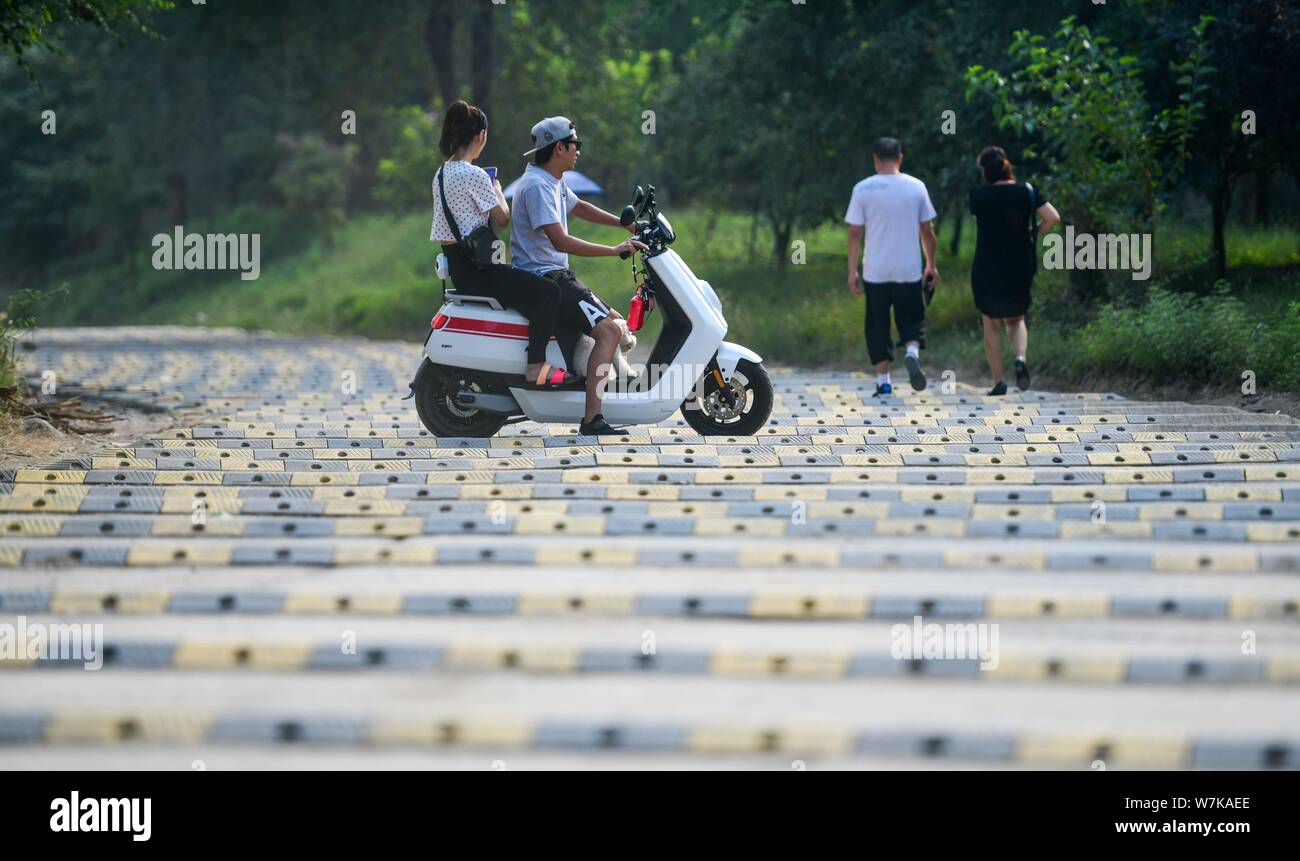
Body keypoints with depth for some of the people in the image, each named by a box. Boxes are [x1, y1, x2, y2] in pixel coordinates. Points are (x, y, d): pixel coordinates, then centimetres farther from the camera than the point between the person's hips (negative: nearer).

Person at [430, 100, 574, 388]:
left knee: (530, 284, 27)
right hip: (474, 269, -10)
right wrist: (497, 190, 7)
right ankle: (536, 369, -17)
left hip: (456, 265, 10)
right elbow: (502, 218, -10)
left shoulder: (441, 174, 12)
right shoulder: (474, 176, -17)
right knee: (547, 293, -15)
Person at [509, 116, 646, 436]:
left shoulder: (553, 182, 14)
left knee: (615, 321, 18)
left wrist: (626, 225, 28)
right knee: (608, 330, -22)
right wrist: (615, 250, -25)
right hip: (542, 277, -11)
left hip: (556, 275, 11)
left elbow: (579, 207, 34)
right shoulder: (537, 185, -18)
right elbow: (559, 241, -26)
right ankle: (592, 418, -30)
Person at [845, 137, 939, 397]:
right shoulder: (916, 187, 0)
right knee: (911, 318, 13)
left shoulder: (863, 189, -4)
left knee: (878, 325, 9)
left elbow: (855, 233, -4)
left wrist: (852, 271, 1)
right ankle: (912, 353, -17)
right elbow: (927, 230, 5)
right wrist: (931, 265, 15)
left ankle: (883, 381, 8)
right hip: (909, 270, 1)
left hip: (875, 271, -1)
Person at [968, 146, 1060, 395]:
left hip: (986, 269, -2)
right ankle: (1021, 357, -9)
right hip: (1020, 269, 2)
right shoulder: (1027, 191, -4)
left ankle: (998, 381, 7)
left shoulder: (978, 196, -8)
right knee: (1016, 320, 20)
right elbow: (1053, 217, -10)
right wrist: (1033, 234, 3)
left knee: (992, 324, 12)